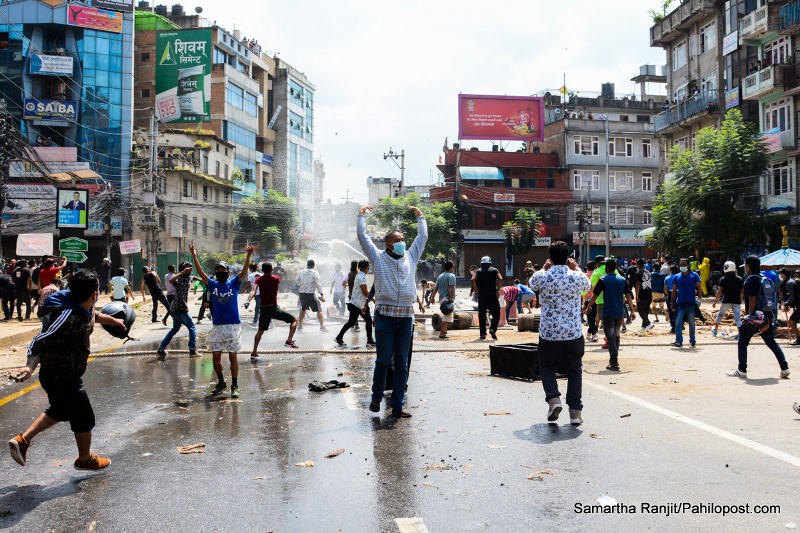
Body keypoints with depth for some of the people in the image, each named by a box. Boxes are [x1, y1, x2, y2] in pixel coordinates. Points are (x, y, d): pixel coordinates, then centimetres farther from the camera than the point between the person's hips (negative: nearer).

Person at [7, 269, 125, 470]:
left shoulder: (84, 308, -4)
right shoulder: (68, 316, -32)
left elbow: (92, 315, 21)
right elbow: (40, 341, -32)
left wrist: (113, 320, 36)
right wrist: (30, 366, -47)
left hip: (58, 375, 9)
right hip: (63, 378, -9)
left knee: (59, 411, 30)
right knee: (84, 418, 10)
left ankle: (22, 440, 31)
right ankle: (85, 459, 32)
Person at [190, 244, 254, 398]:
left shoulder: (234, 284, 1)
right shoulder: (212, 285, 6)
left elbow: (244, 272, -13)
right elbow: (200, 273, -6)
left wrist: (248, 256, -28)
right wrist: (194, 256, -19)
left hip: (233, 326, -2)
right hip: (217, 326, 2)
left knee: (232, 356, 2)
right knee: (215, 356, 5)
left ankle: (235, 385, 11)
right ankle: (221, 382, 24)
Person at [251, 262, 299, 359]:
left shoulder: (259, 279, 1)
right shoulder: (276, 278, -2)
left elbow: (253, 291, -15)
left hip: (263, 310, 4)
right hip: (274, 308, -4)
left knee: (260, 331, 18)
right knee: (294, 320, 7)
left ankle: (254, 353, 17)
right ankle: (289, 341, -6)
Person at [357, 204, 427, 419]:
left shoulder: (410, 257, 17)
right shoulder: (379, 258, 7)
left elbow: (423, 236, 26)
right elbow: (362, 236, 6)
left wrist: (420, 215, 32)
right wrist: (361, 214, 14)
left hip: (406, 317, 3)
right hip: (385, 315, -3)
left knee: (402, 363, 5)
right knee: (383, 361, -1)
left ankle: (398, 405, 10)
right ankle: (376, 398, 19)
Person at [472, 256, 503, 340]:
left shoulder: (479, 271, 8)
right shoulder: (494, 270, 7)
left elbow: (473, 279, -9)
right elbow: (500, 279, -10)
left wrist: (475, 290, -2)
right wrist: (498, 290, -4)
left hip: (482, 296, 1)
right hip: (493, 295, -1)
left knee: (482, 315, 7)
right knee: (496, 314, 7)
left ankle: (483, 334, 5)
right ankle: (492, 329, -14)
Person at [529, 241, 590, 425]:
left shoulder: (542, 277, -8)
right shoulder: (577, 277, -5)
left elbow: (532, 284, 17)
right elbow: (588, 286, 20)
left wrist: (544, 268, 27)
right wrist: (577, 268, 29)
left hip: (548, 333, -1)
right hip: (574, 333, 1)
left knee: (546, 366, 18)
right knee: (574, 370, 12)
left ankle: (553, 398, -2)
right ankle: (575, 410, 11)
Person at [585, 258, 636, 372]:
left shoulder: (603, 280, -7)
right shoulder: (623, 280, 5)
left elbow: (595, 296, -4)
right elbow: (628, 296, 7)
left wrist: (588, 308, 8)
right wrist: (632, 311, 14)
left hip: (608, 314, -4)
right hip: (619, 313, 5)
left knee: (611, 338, -4)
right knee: (616, 337, 18)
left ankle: (614, 364, -9)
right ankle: (614, 360, 27)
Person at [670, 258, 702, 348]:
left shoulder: (694, 275, 4)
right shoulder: (676, 277, 8)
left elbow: (698, 287, 3)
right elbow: (674, 291, 10)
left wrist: (699, 297, -10)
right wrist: (672, 302, 5)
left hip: (691, 303, -1)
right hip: (680, 303, 1)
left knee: (692, 323, 10)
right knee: (678, 322, -9)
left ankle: (692, 341, 21)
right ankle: (678, 341, -8)